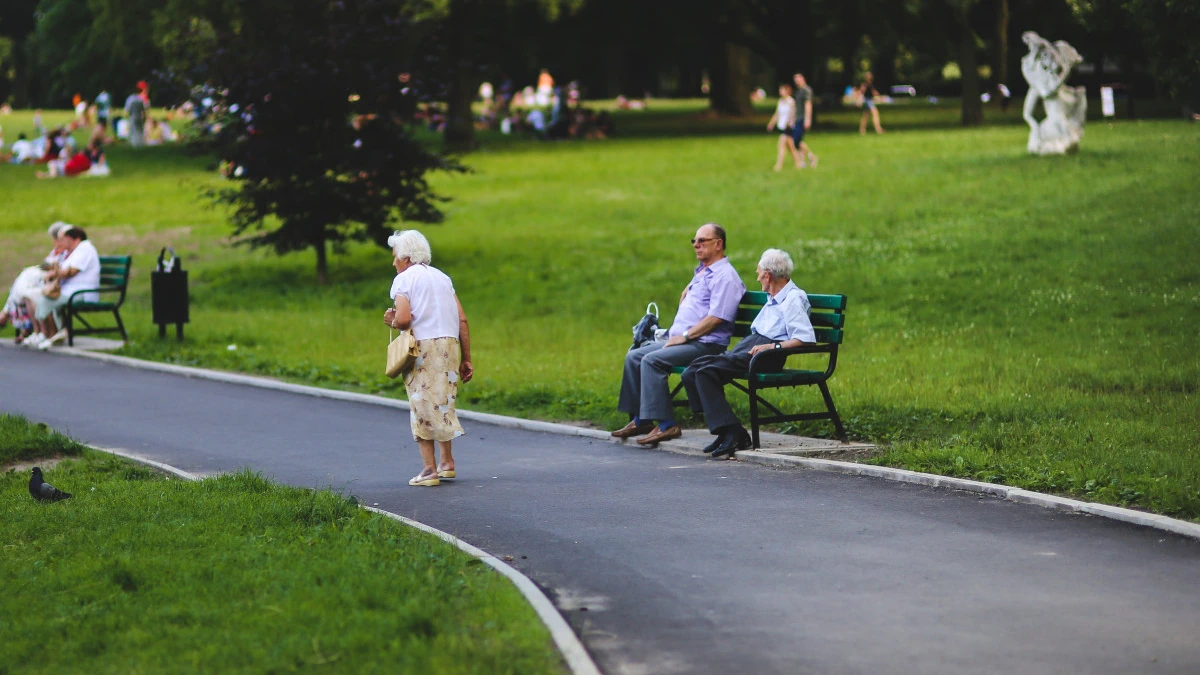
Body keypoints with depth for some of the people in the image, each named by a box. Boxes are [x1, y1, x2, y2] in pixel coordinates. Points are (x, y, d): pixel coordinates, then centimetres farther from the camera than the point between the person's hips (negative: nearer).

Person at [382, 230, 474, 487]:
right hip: (450, 345, 6)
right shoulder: (442, 277, 17)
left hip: (423, 346, -6)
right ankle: (447, 461, 19)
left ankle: (429, 469, -4)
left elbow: (403, 319, -16)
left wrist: (392, 321, 6)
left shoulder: (404, 279, -1)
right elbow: (462, 320, 11)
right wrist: (466, 359, 13)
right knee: (443, 403, 18)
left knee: (422, 406, 0)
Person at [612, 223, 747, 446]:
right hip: (681, 339, 10)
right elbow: (685, 295, 37)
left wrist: (685, 336, -18)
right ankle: (640, 420, 4)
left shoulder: (725, 276, -11)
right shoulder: (701, 271, 21)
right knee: (634, 357, 3)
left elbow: (716, 318, -20)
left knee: (652, 360, -27)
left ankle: (666, 425, -28)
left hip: (705, 344, -10)